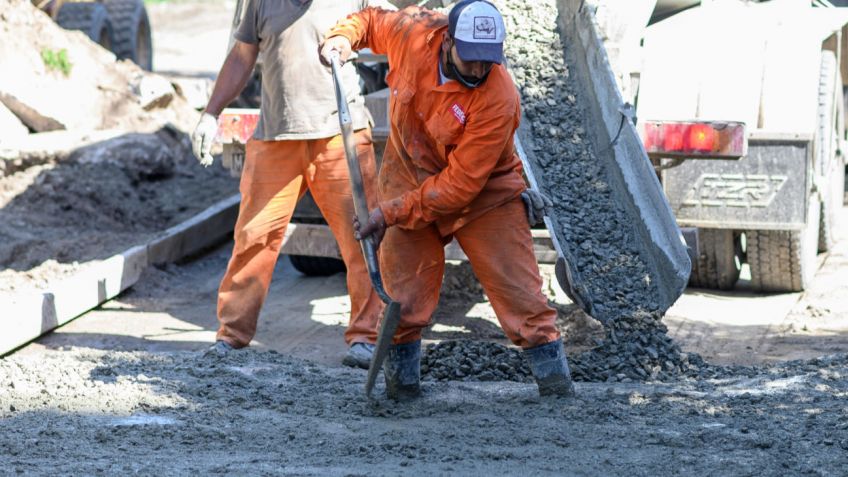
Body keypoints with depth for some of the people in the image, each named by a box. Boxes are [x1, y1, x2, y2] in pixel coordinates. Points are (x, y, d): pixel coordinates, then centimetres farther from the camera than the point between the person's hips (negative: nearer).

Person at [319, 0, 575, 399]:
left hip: (485, 194, -3)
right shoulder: (413, 33, -19)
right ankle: (401, 377, 18)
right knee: (404, 293, 2)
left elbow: (459, 185, -28)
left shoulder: (498, 100, -30)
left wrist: (391, 213, -26)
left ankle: (554, 376, 3)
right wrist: (342, 37, -14)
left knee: (518, 286, -6)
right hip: (408, 182, 3)